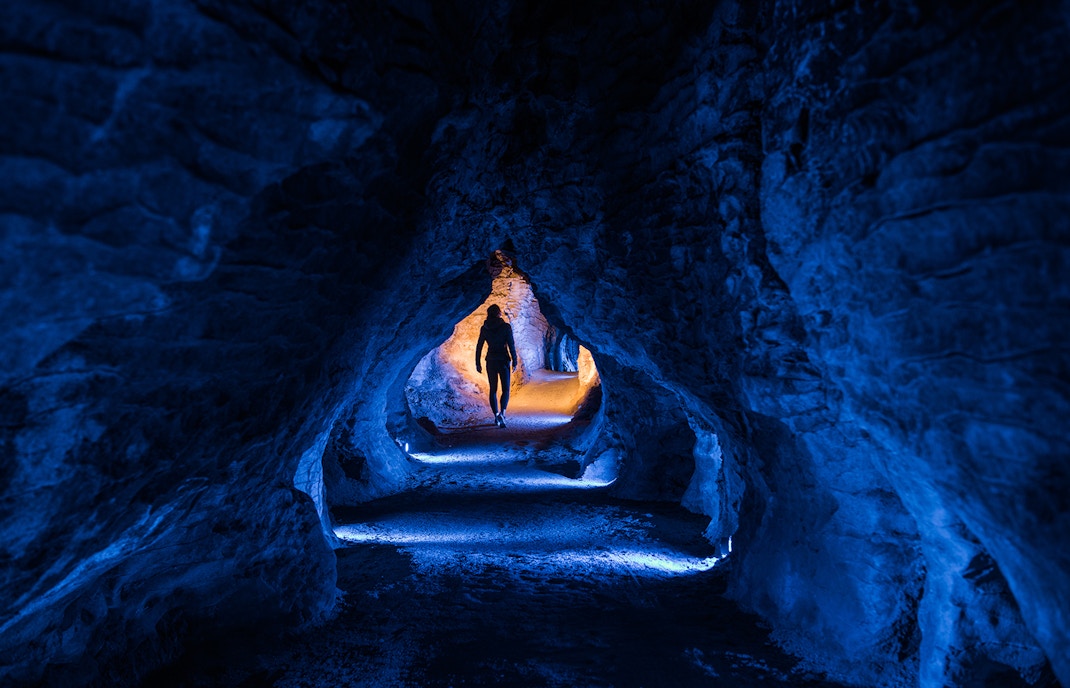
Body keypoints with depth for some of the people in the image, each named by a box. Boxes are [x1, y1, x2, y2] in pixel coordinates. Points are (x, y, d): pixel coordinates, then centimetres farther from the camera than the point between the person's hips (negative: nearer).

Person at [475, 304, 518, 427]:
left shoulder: (484, 328, 3)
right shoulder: (506, 327, -6)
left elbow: (479, 346, 4)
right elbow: (511, 345, -9)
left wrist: (477, 364, 11)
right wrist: (514, 362, -2)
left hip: (490, 361, 3)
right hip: (503, 360, -3)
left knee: (493, 390, 14)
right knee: (505, 389, 3)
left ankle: (496, 416, 12)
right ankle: (502, 413, -19)